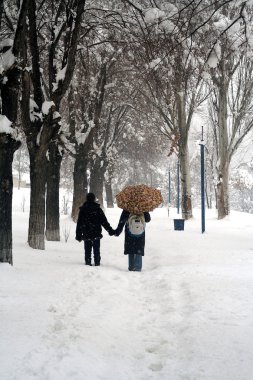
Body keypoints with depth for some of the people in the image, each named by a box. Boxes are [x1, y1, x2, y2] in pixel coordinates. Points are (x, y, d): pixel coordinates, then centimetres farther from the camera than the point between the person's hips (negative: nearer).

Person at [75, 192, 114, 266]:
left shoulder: (83, 209, -1)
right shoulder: (98, 209, -3)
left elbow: (79, 223, 2)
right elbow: (104, 221, -1)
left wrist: (78, 235, 7)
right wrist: (110, 230, 5)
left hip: (86, 234, 0)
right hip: (96, 234, 0)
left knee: (87, 250, 7)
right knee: (96, 249, 8)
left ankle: (88, 262, 5)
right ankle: (97, 262, 9)